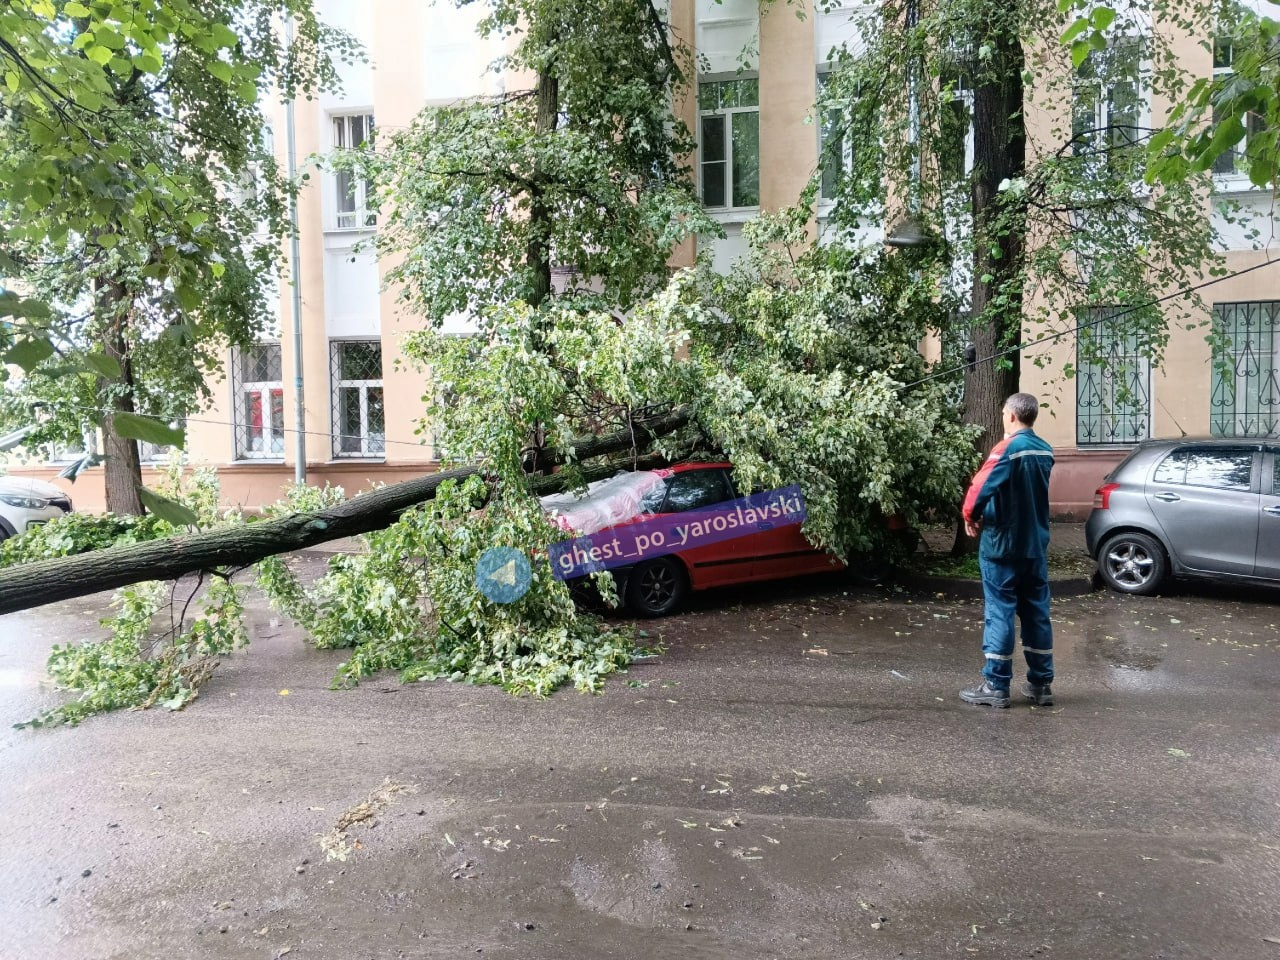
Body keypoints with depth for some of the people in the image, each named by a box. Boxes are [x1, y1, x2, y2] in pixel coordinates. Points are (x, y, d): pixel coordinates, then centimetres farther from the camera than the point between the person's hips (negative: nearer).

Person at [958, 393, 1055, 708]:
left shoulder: (1007, 448, -16)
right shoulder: (1045, 451, 7)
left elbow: (979, 488, -23)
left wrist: (971, 518, -5)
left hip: (1002, 544, -7)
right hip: (1036, 544, 7)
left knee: (1000, 613, -1)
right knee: (1037, 613, 11)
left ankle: (996, 686, 4)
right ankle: (1041, 684, 19)